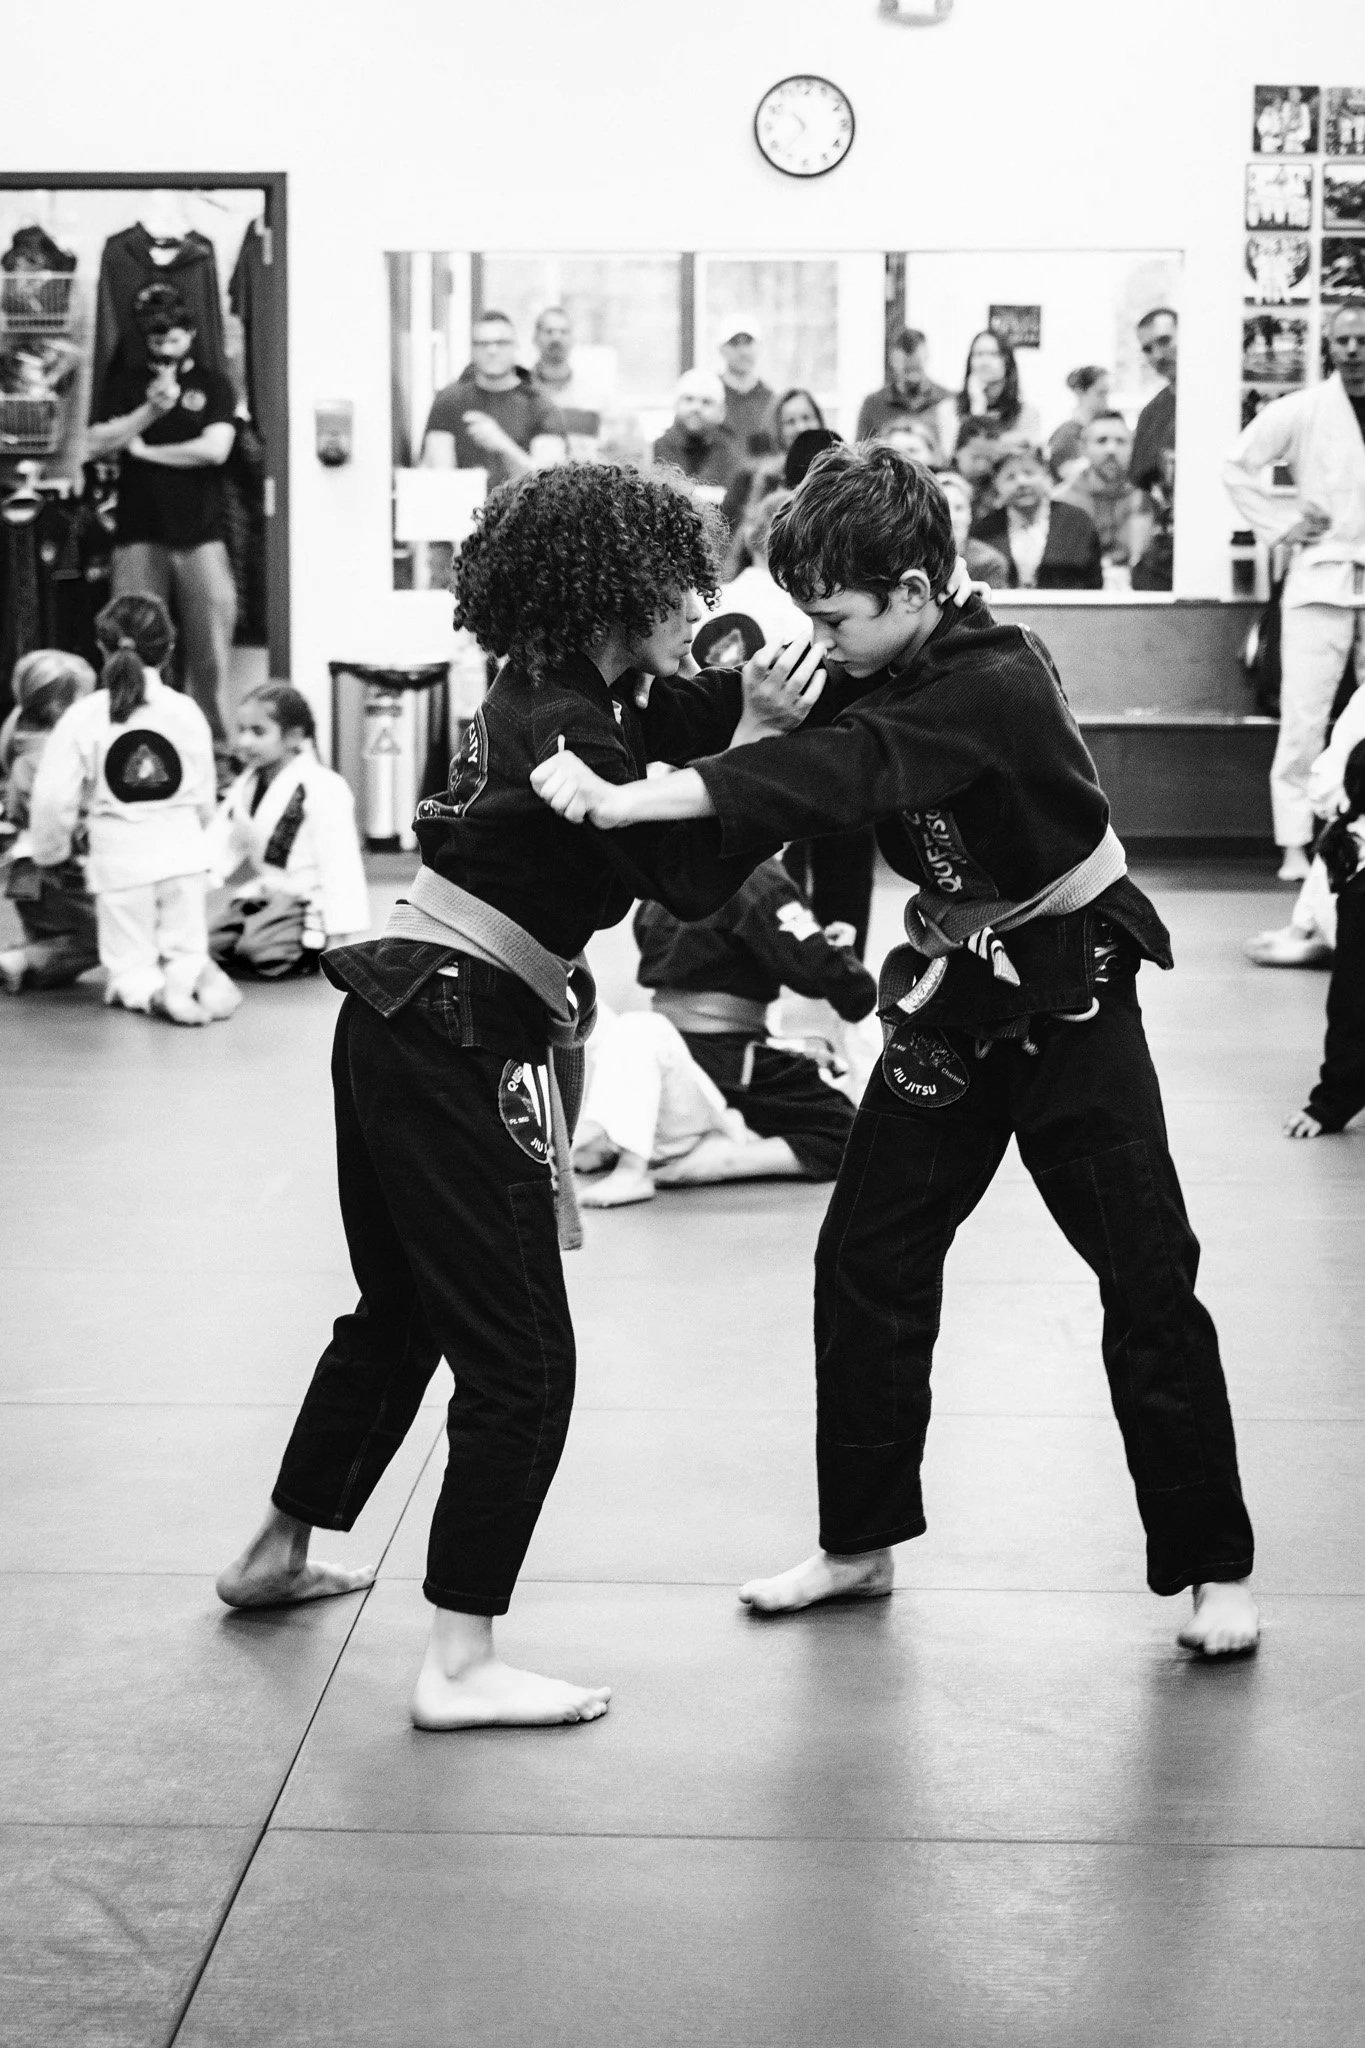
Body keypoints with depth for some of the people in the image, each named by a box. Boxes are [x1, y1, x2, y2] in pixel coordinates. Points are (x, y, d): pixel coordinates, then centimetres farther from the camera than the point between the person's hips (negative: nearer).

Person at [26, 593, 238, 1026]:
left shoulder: (82, 717, -9)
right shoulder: (188, 711, -2)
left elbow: (54, 800, -8)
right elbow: (204, 801, 5)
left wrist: (52, 853, 12)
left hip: (119, 860, -2)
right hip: (183, 855, 2)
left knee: (128, 971, 11)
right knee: (186, 953, 17)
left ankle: (153, 992, -20)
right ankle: (195, 976, -15)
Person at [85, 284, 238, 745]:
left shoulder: (213, 384, 9)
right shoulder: (125, 383, 14)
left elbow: (215, 448, -6)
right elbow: (95, 444, 3)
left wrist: (143, 449, 0)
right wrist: (150, 410, -8)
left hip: (201, 533, -1)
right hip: (138, 533, 1)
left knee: (210, 650, -5)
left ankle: (216, 743, 1)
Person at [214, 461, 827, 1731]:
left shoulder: (545, 697, 10)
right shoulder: (566, 734, -18)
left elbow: (682, 720, 16)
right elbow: (694, 880, -18)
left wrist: (763, 696, -1)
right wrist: (757, 736, -13)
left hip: (398, 1023, 10)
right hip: (457, 1048, -10)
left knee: (400, 1315, 26)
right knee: (521, 1362, -5)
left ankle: (277, 1557, 42)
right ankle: (459, 1668, -2)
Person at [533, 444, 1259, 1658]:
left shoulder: (997, 687, -28)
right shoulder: (883, 680, -2)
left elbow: (846, 771, -42)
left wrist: (627, 803, -48)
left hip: (1072, 998, -7)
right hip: (952, 999, 7)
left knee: (1150, 1284, -3)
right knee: (868, 1265, 7)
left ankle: (1213, 1567, 10)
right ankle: (861, 1545, 20)